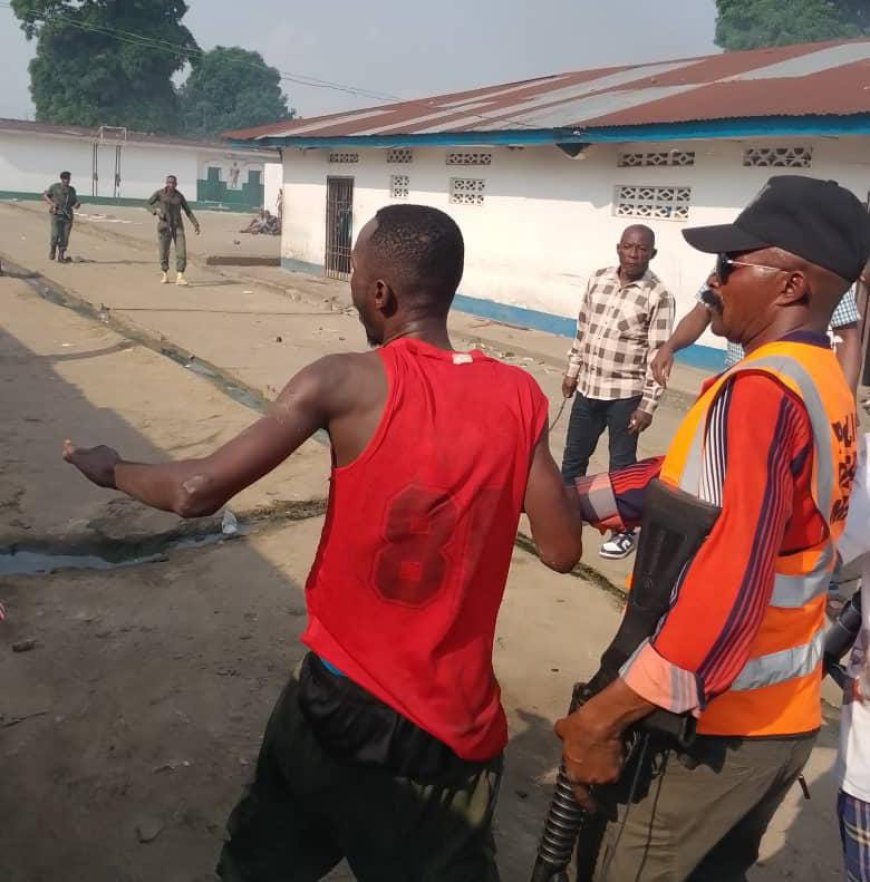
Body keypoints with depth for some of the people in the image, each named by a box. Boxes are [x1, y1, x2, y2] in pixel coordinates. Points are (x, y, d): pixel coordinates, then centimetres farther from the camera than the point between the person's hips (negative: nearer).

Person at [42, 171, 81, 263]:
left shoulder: (72, 190, 16)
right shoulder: (55, 187, 5)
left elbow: (75, 202, 21)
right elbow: (44, 196, 9)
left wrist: (77, 204, -3)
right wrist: (51, 203, -9)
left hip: (68, 216, 3)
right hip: (56, 215, -3)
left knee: (65, 237, -2)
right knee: (55, 235, -13)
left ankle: (61, 256, 6)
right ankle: (52, 249, 15)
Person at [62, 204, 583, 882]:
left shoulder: (346, 383, -15)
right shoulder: (519, 396, -7)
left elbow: (197, 494, -15)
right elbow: (562, 550, -5)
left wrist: (111, 469, 4)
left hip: (339, 698, -1)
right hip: (458, 726, 2)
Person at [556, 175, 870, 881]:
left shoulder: (760, 392, -23)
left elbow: (726, 587, -31)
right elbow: (691, 481, 10)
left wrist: (606, 714, -25)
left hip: (714, 721, -8)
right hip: (786, 714, 8)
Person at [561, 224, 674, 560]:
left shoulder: (658, 296, -13)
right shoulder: (597, 280, 2)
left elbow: (658, 355, -14)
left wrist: (647, 405, -15)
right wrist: (572, 371, 14)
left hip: (625, 394, -5)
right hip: (588, 387, 5)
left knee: (622, 463, 7)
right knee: (574, 454, 17)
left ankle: (624, 529, 22)